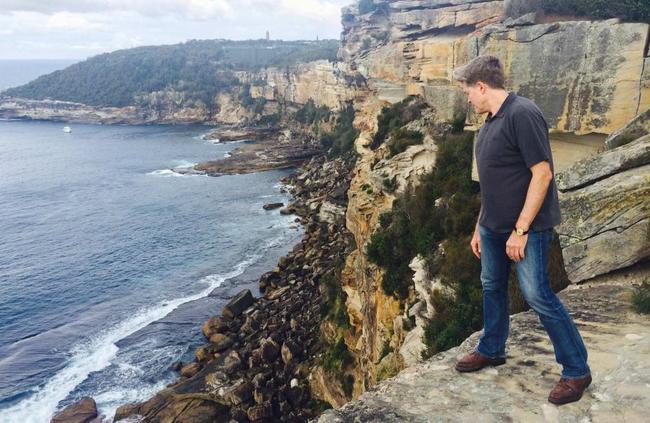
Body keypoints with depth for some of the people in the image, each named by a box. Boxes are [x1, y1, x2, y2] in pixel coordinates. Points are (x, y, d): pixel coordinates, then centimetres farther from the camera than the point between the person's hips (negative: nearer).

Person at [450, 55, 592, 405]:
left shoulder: (522, 114, -18)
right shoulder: (491, 120, 10)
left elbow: (542, 172, -22)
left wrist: (521, 230, -22)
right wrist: (480, 226, 18)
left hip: (526, 227, -9)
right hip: (493, 226, 9)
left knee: (537, 295, -4)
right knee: (492, 287, 17)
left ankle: (576, 370, 12)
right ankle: (491, 350, 36)